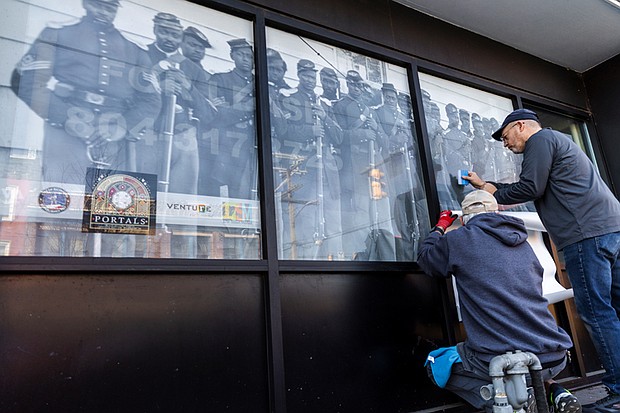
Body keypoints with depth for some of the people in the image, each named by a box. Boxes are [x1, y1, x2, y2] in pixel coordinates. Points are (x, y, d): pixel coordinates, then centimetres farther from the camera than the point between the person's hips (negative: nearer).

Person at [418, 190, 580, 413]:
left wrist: (440, 226, 32)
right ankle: (554, 391, 14)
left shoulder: (458, 239, -3)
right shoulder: (524, 243, 14)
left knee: (436, 365, 17)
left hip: (499, 360, -6)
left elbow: (425, 258, 15)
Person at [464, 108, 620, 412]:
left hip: (586, 233, -10)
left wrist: (490, 196, 2)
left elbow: (529, 188, -12)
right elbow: (532, 187, 35)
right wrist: (486, 185, 35)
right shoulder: (556, 141, 30)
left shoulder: (541, 139, -2)